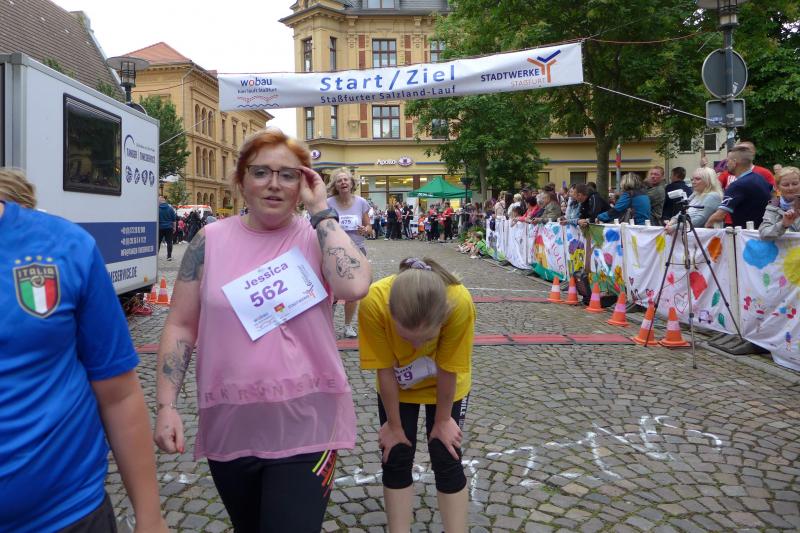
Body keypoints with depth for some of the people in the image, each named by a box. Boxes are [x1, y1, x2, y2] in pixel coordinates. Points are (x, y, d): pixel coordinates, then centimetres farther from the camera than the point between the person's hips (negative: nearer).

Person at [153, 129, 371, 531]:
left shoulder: (317, 237, -4)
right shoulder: (211, 241, -1)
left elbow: (355, 286, -25)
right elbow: (180, 326, 3)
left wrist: (320, 211, -16)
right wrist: (166, 405, -3)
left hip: (306, 426, -2)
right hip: (229, 427, 3)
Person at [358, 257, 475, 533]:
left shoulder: (459, 302, -40)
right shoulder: (374, 302, -38)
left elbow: (448, 369, -24)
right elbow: (385, 369, -24)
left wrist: (442, 420, -9)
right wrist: (394, 424, -10)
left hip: (444, 384, 0)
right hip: (397, 384, 1)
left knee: (446, 459, 2)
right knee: (396, 458, 4)